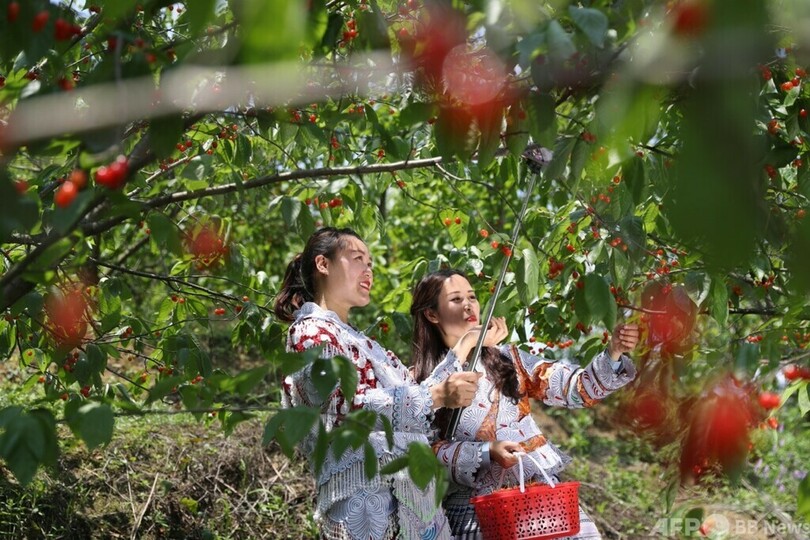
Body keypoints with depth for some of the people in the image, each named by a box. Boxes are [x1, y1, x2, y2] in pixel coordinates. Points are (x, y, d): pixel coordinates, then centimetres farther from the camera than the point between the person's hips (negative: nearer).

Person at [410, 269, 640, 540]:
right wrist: (487, 452, -17)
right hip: (477, 507, -2)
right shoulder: (419, 382, 4)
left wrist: (614, 352, -13)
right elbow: (433, 449, -2)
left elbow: (579, 388, 3)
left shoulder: (507, 358, 10)